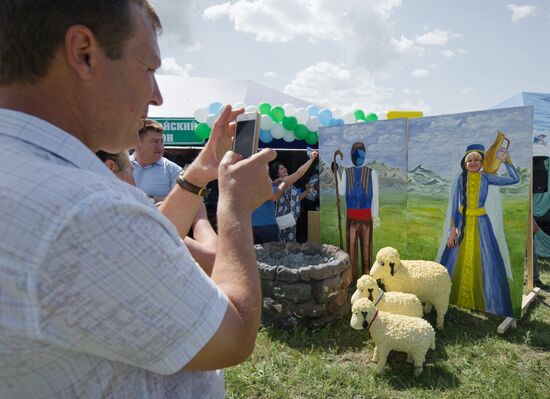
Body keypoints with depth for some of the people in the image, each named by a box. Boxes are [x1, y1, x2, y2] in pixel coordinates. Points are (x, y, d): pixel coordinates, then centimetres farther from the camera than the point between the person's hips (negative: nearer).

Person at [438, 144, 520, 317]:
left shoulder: (486, 178, 1)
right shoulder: (460, 179, -2)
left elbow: (515, 179, 0)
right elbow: (454, 205, -4)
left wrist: (506, 160, -8)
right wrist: (452, 230, -8)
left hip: (481, 224, 1)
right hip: (462, 223, -1)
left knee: (485, 264, 3)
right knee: (458, 264, 5)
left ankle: (482, 304, 17)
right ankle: (457, 302, 20)